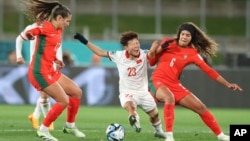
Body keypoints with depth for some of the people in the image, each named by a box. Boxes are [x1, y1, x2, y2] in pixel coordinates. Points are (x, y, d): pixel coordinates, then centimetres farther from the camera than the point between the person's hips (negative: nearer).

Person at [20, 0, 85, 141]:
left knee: (77, 92, 13)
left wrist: (55, 59, 8)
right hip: (40, 72, -9)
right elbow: (28, 33, -27)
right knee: (64, 101, -12)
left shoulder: (58, 31, 12)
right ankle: (43, 130, 1)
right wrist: (29, 34, -50)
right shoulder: (46, 28, -14)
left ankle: (70, 125, 27)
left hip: (50, 71, 9)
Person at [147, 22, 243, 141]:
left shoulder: (192, 53, 0)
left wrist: (227, 84, -10)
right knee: (170, 97, -38)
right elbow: (151, 62, 5)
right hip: (158, 81, -3)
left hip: (174, 85, 3)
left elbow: (208, 70, -4)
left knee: (201, 108, 2)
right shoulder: (168, 43, -1)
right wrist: (160, 48, -13)